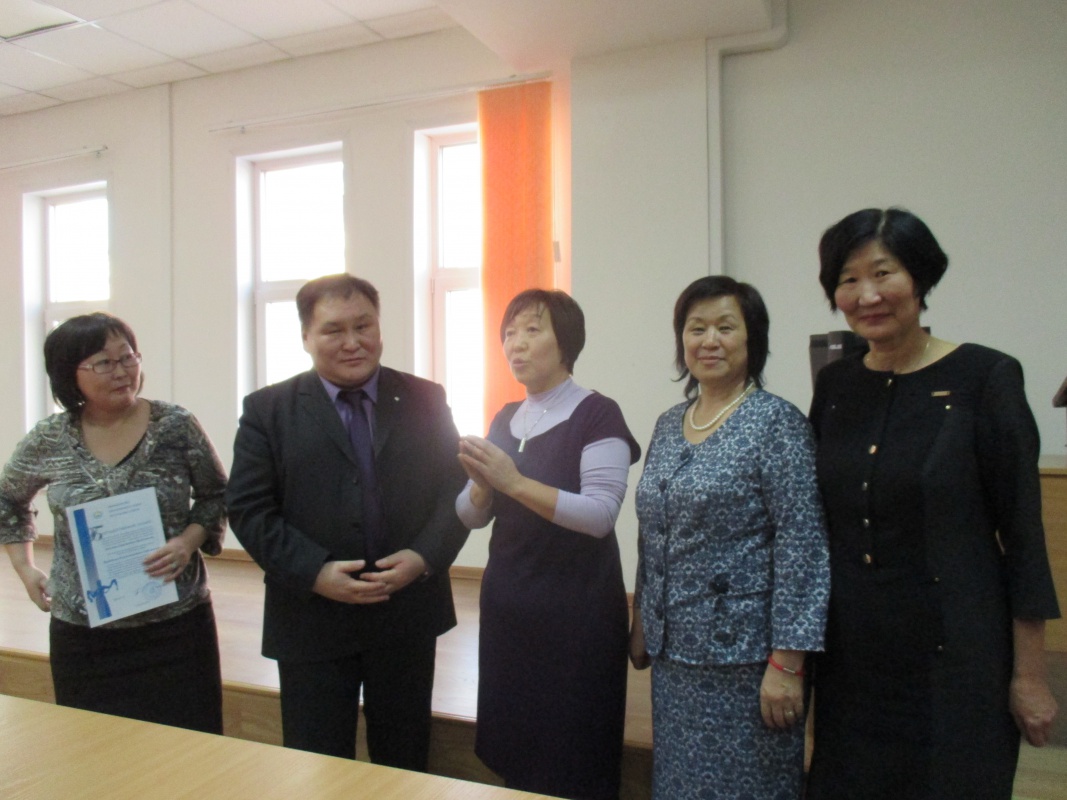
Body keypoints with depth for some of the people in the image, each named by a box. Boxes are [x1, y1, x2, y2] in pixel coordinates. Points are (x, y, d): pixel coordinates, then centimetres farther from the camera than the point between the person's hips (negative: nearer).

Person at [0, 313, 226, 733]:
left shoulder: (177, 427, -6)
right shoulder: (48, 441, 0)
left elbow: (217, 497, 5)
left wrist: (190, 540, -12)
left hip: (175, 628, -2)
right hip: (83, 636, 2)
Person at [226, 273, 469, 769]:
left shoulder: (425, 401, 3)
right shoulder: (268, 410, 0)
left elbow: (457, 489, 2)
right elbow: (248, 509, -4)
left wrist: (425, 556, -14)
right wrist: (315, 573, -16)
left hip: (409, 614, 2)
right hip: (312, 620, -1)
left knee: (405, 763, 17)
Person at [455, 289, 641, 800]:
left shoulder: (597, 414, -10)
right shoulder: (504, 419, 9)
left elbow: (600, 515, -19)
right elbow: (473, 516, 10)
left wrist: (516, 483, -25)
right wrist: (482, 484, -11)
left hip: (576, 608, -6)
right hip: (506, 602, 6)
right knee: (511, 749, 15)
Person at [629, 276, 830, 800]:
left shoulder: (776, 422, -12)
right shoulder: (668, 425, 7)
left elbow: (802, 546, -16)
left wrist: (787, 662, -17)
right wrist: (642, 622, 15)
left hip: (743, 652, -6)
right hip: (674, 649, 6)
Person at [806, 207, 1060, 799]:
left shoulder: (984, 377, -10)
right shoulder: (834, 385, 2)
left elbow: (1022, 532, -8)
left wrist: (1029, 675, -7)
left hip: (954, 647, -4)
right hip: (850, 650, 4)